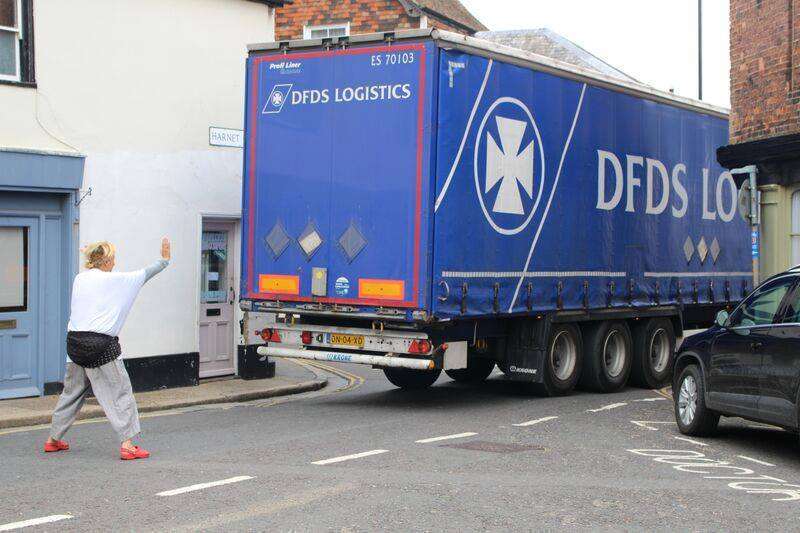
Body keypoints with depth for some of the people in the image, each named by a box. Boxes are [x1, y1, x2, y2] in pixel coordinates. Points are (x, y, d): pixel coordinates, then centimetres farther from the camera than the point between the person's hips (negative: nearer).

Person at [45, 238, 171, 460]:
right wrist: (164, 259, 14)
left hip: (75, 341, 7)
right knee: (120, 392, 0)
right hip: (100, 345, -7)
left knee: (72, 391, 19)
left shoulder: (80, 279, 8)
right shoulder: (111, 280, -8)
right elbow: (143, 275, 1)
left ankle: (53, 439, 28)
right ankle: (127, 444, -5)